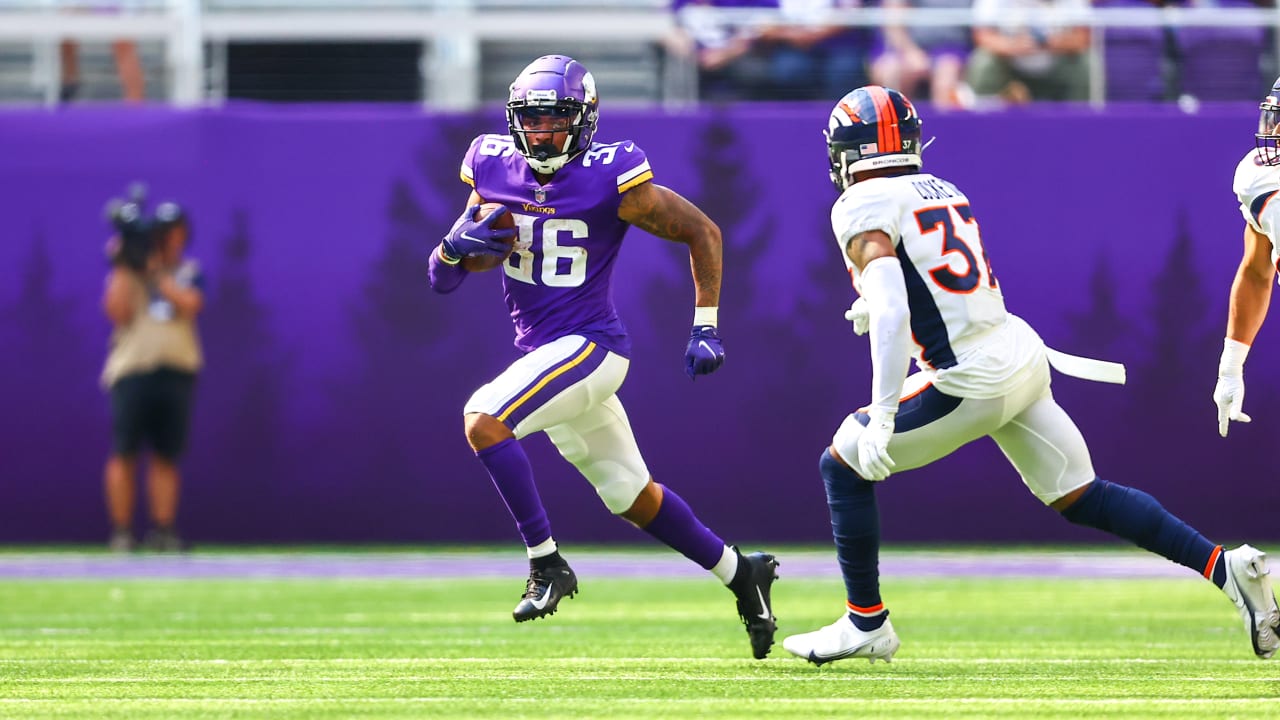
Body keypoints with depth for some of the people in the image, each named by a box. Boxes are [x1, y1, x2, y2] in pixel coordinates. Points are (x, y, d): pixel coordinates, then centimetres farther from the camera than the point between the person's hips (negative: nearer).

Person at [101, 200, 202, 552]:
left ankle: (163, 529, 6)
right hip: (131, 370, -2)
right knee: (124, 453, -7)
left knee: (167, 455, 3)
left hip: (177, 373, 2)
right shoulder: (126, 270, 10)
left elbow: (189, 305, -6)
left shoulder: (189, 272, 14)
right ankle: (121, 532, -6)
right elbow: (117, 311, -6)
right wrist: (125, 265, -7)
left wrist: (155, 270, -6)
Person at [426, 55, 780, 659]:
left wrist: (705, 327, -9)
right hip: (543, 353, 7)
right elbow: (445, 276, 11)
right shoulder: (494, 167, 2)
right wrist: (456, 246, -14)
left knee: (483, 420, -27)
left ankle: (546, 563, -19)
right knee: (634, 499, 16)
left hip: (588, 347, -7)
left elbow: (702, 232, -6)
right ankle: (740, 574, 33)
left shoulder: (610, 179, -15)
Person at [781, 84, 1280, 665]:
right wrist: (881, 308, 28)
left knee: (843, 464, 7)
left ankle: (865, 623, 12)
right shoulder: (943, 191, 16)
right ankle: (1225, 567, 6)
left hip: (973, 379, -8)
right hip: (1023, 354, 8)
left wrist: (881, 418, -24)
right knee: (1079, 496, 15)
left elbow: (890, 312, -20)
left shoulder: (863, 207, -8)